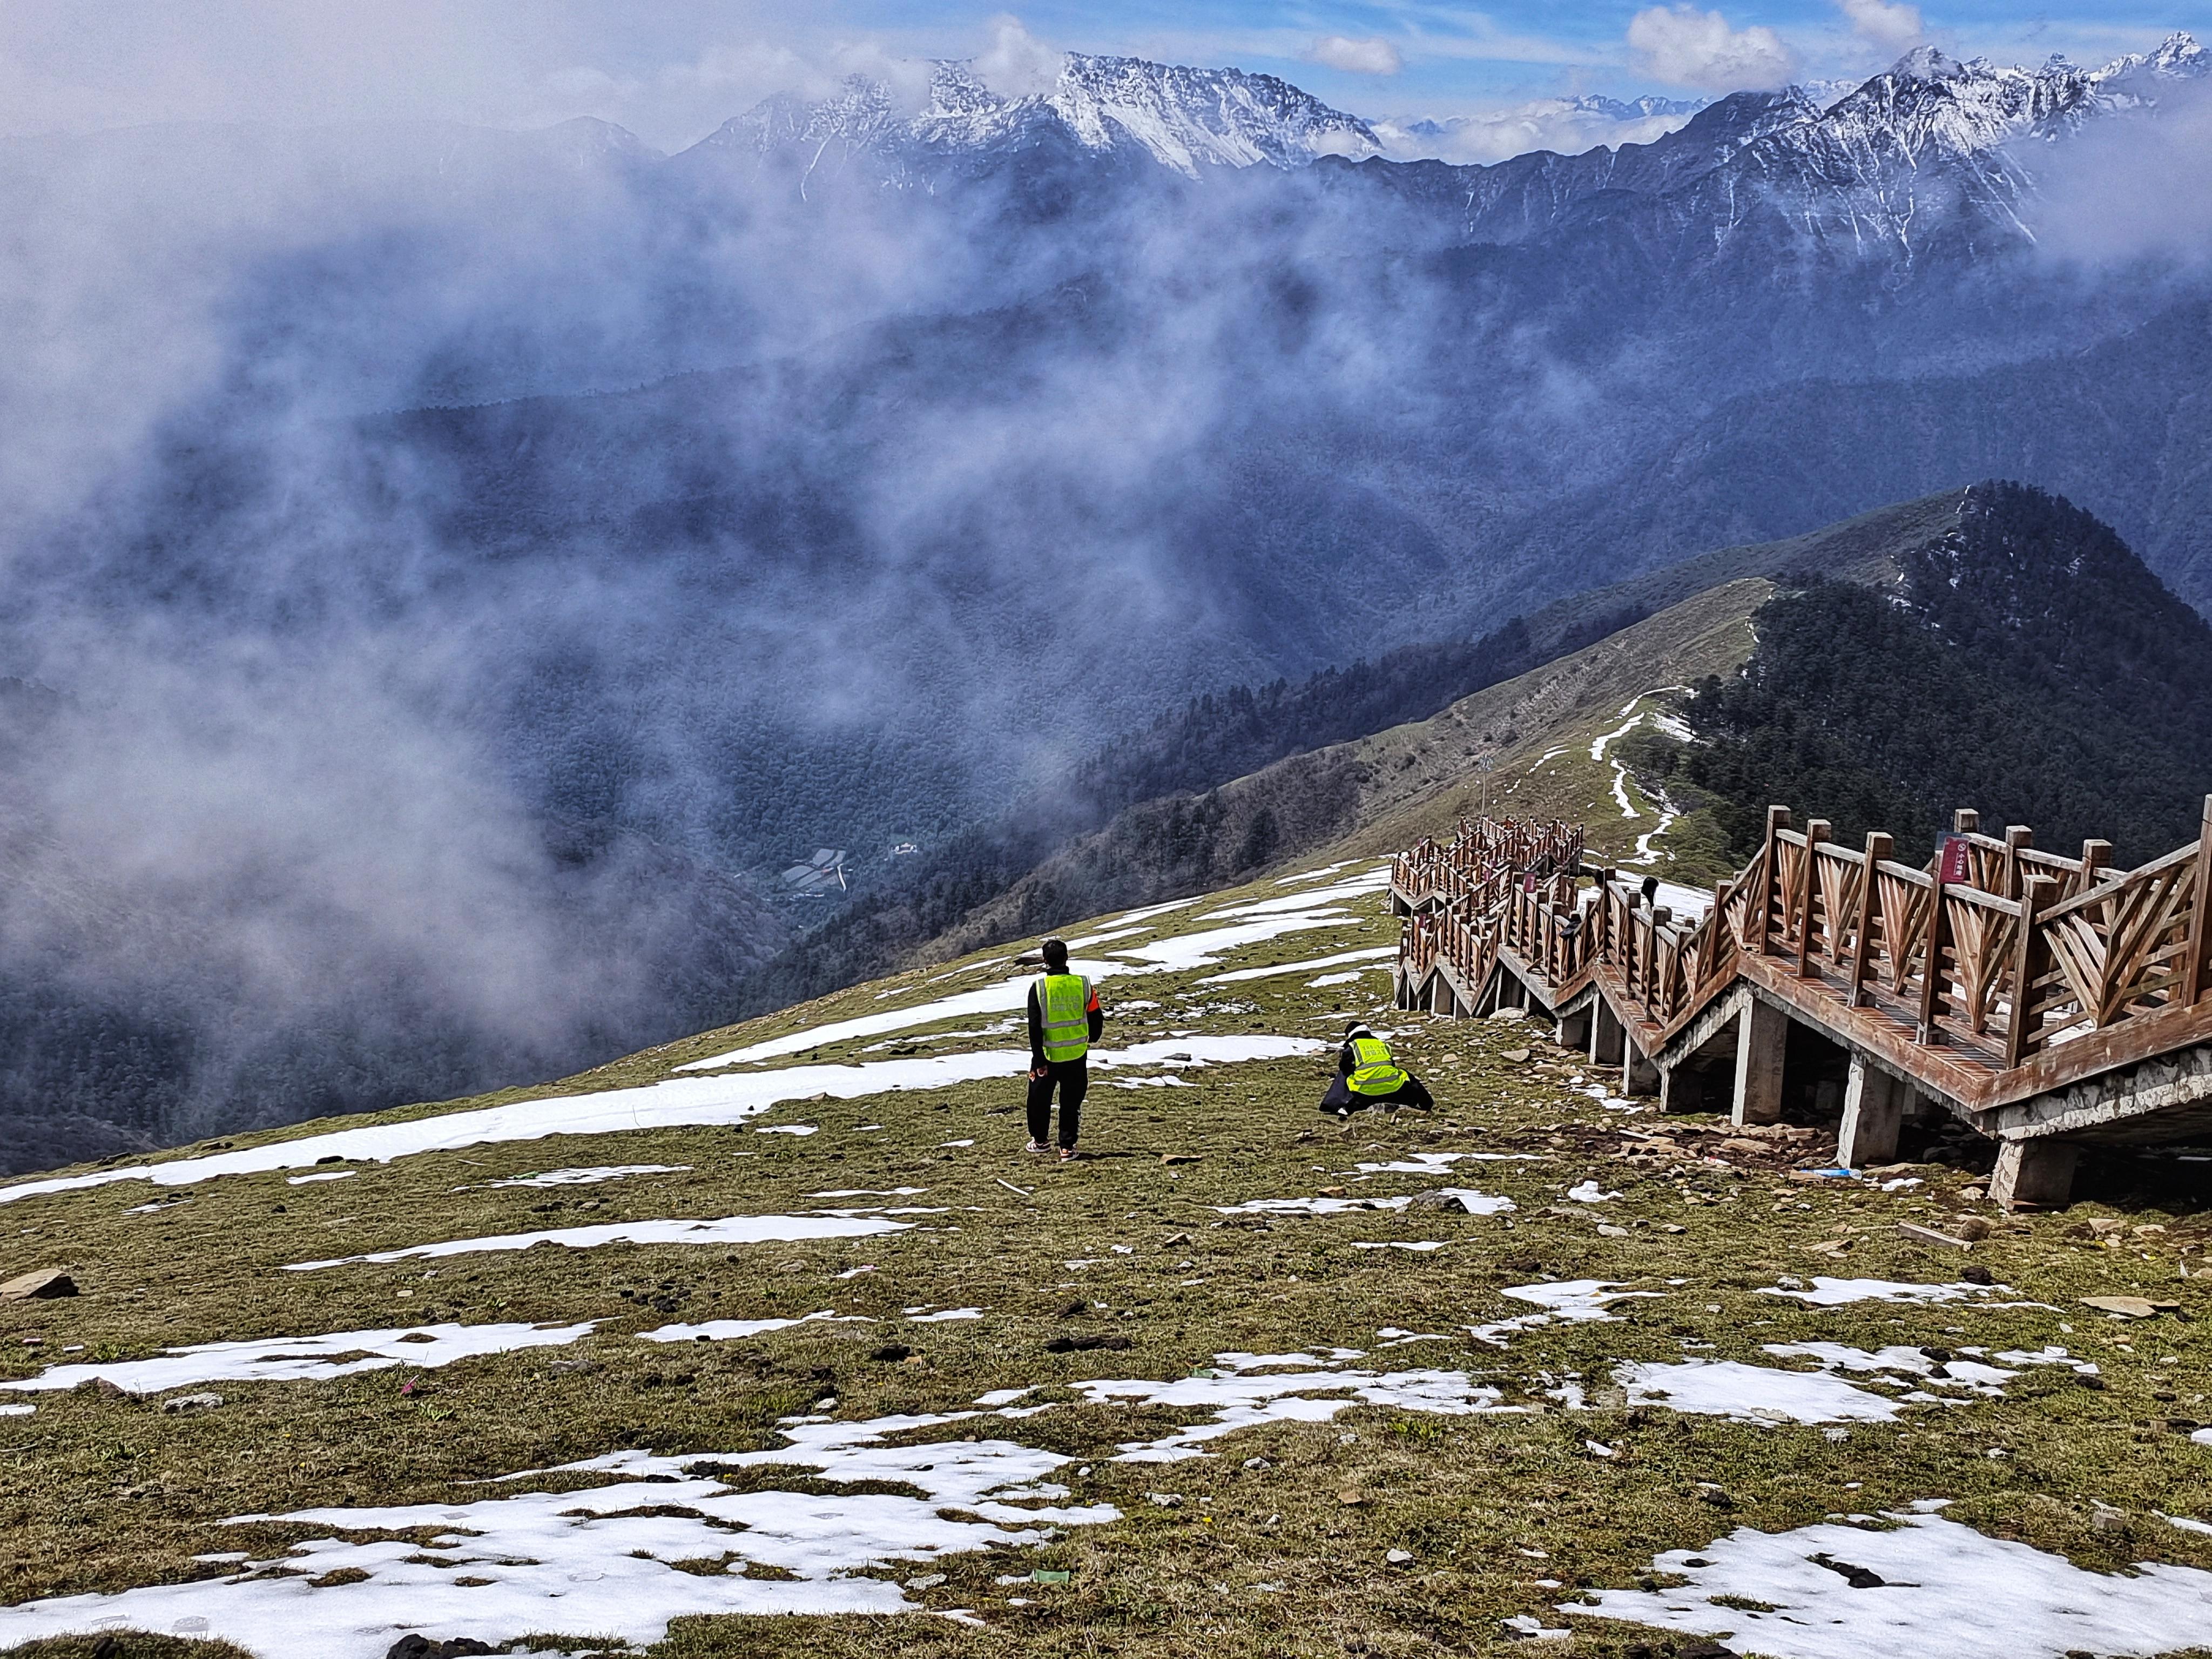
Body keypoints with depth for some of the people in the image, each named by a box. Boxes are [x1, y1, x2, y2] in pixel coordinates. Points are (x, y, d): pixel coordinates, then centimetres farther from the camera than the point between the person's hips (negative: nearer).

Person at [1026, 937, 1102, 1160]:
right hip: (1076, 1055, 2)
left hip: (1048, 1055, -1)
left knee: (1039, 1098, 18)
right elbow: (1096, 1018, 5)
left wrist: (1038, 1059, -9)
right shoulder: (1082, 984, -5)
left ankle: (1040, 1140, 30)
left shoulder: (1039, 987, -12)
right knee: (1071, 1102, 11)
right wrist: (1090, 1039, 26)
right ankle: (1067, 1146, 11)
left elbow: (1035, 1026, -13)